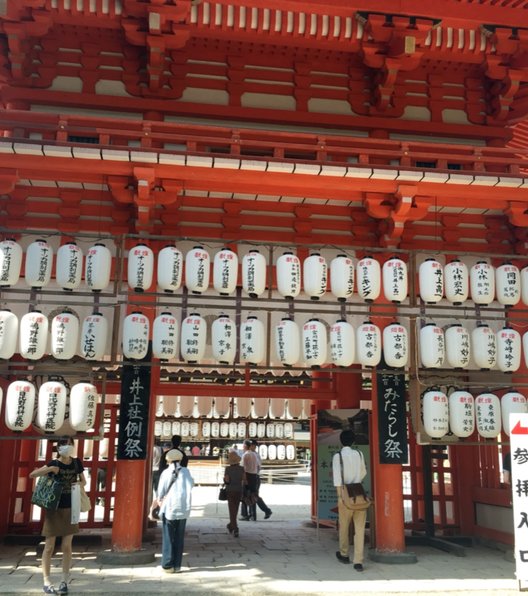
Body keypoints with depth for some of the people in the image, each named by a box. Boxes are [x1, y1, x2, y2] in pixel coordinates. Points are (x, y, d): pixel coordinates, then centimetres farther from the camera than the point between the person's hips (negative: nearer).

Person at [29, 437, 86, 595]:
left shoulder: (76, 463, 1)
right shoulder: (54, 463, -9)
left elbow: (83, 481, 15)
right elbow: (32, 474, -17)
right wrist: (50, 469, -27)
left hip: (70, 509, 3)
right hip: (54, 508, -3)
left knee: (66, 546, 7)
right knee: (49, 546, 1)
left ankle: (64, 581, 17)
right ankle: (47, 582, 11)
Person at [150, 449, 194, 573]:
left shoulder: (165, 472, -3)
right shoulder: (186, 472, 3)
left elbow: (161, 491, 0)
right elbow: (190, 486, 3)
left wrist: (159, 500, 22)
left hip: (169, 508, -2)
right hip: (183, 508, 2)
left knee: (168, 537, 6)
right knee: (179, 538, 9)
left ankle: (168, 565, 6)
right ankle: (177, 565, 11)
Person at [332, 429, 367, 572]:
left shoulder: (338, 456, -4)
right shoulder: (359, 454, 6)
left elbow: (337, 475, -11)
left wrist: (339, 495, -12)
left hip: (346, 492, -2)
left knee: (344, 526, 16)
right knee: (360, 528, 2)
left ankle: (344, 555, 33)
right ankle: (358, 561, -3)